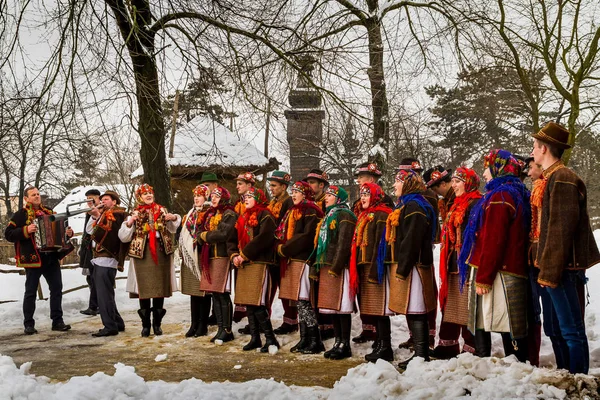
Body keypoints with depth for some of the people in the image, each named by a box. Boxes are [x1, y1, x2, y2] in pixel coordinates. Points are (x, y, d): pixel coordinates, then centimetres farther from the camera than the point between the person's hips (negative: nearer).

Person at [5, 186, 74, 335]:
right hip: (33, 259, -5)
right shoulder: (21, 215, -1)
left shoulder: (49, 213, 15)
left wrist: (68, 233, 5)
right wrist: (26, 231, -21)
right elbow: (8, 234, -8)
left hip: (51, 258, 5)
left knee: (57, 288, 5)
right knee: (31, 292, 3)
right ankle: (29, 324, 11)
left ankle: (57, 321, 12)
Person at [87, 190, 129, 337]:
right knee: (106, 294, 14)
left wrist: (98, 217, -10)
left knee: (104, 294, -10)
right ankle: (117, 323, 22)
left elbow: (110, 230, -17)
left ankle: (110, 326, -7)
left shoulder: (118, 214, -4)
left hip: (107, 259, -9)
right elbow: (89, 230, 15)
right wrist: (94, 216, 4)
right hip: (99, 259, 9)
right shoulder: (103, 214, 21)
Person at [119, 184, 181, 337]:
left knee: (160, 289, 3)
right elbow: (124, 237, 2)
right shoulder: (135, 214, 7)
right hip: (142, 254, -1)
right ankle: (145, 325, 8)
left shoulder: (162, 211, 12)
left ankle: (157, 323, 14)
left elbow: (172, 229, 11)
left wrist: (174, 218, -7)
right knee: (144, 290, -2)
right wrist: (129, 223, -14)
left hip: (161, 253, 1)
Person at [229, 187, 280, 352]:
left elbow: (263, 238, -18)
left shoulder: (265, 215, -4)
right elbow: (234, 239, 17)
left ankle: (270, 339, -6)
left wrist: (245, 254, -14)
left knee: (257, 304, -13)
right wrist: (234, 255, -2)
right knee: (248, 303, 8)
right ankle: (254, 338, 15)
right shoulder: (243, 218, 20)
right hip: (244, 265, 8)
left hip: (259, 264, -8)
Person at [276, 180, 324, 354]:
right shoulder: (293, 212, 20)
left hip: (303, 261, -9)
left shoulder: (311, 212, -8)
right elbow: (283, 233, 21)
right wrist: (281, 247, 2)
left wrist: (285, 249, -12)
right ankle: (304, 339, 16)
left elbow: (306, 236, -17)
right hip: (292, 261, 9)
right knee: (300, 302, 10)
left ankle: (315, 341, -2)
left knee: (304, 302, -8)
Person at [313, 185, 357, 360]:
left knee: (342, 306, -6)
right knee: (332, 306, 10)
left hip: (339, 268, -9)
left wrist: (335, 267, -22)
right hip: (326, 267, 9)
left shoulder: (344, 215, -7)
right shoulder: (328, 215, 23)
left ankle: (345, 345, -1)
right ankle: (338, 342, 16)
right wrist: (317, 267, 17)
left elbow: (344, 243, -16)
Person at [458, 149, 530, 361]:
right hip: (513, 270, 9)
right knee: (511, 327, 10)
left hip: (498, 273, -9)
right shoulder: (516, 194, 18)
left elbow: (493, 241, -18)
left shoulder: (499, 197, -11)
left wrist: (483, 277, -16)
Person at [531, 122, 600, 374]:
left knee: (571, 330, -4)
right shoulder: (551, 178, 16)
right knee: (554, 327, 16)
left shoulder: (562, 179, -14)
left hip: (562, 267, -10)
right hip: (551, 267, 10)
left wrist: (551, 270, -21)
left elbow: (562, 228, -20)